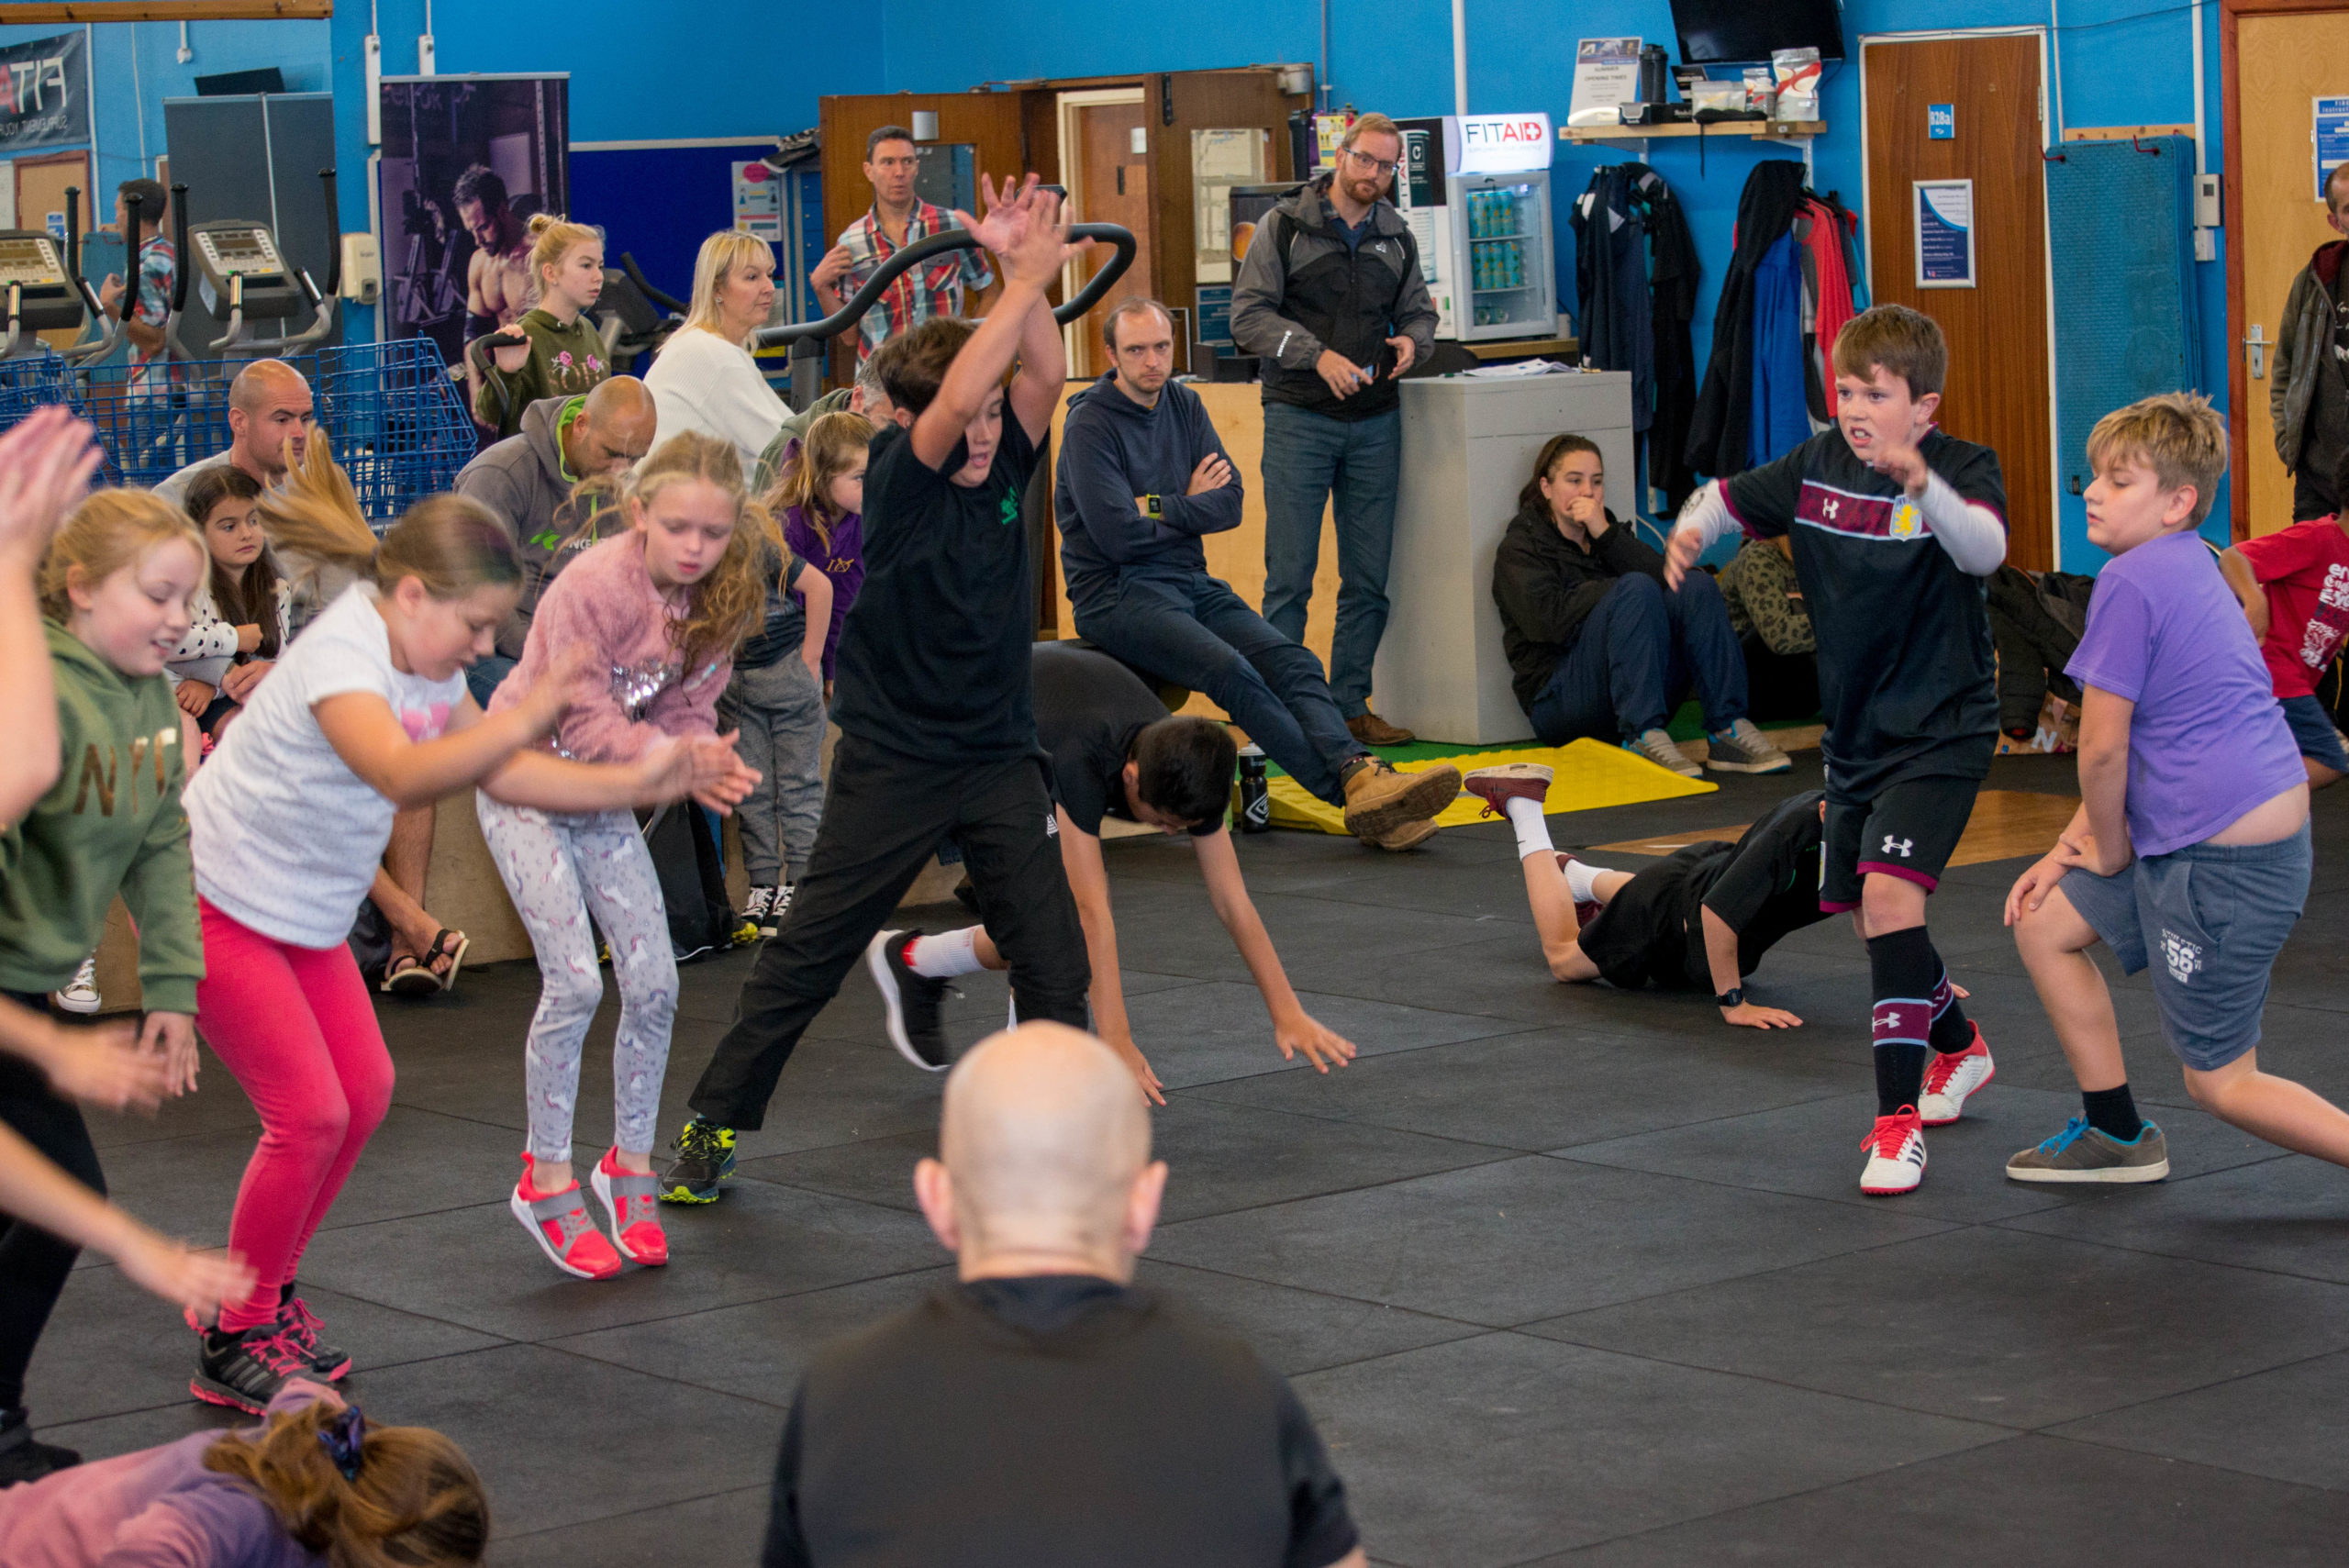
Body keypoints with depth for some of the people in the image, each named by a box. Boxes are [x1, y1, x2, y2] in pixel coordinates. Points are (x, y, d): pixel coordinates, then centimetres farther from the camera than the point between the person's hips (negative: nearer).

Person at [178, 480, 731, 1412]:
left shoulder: (428, 659, 1)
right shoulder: (343, 656, -28)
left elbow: (496, 772, 10)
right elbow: (402, 775, -47)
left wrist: (635, 782, 1)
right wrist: (529, 716, -57)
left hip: (304, 915, 9)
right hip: (218, 905, -9)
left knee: (363, 1093, 7)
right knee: (309, 1112, -12)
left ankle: (268, 1295, 24)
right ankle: (235, 1343, 2)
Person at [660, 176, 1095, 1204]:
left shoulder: (1005, 469, 2)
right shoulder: (899, 480, -13)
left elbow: (1045, 376, -14)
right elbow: (954, 395, -30)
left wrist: (1024, 274, -24)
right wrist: (1027, 279, -28)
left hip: (999, 754, 5)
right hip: (893, 760, -4)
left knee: (1053, 954, 0)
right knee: (808, 952, 2)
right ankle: (713, 1125, 14)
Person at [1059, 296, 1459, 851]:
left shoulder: (1184, 404, 13)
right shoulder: (1090, 424, -8)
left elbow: (1230, 502, 5)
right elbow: (1118, 535, -16)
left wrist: (1158, 508, -9)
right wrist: (1190, 505, -1)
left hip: (1190, 583, 7)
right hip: (1116, 594, -7)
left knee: (1291, 659, -19)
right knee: (1231, 670, -30)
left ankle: (1358, 773, -41)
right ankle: (1354, 796, -38)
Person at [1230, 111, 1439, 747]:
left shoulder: (1397, 237, 13)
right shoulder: (1284, 226, 0)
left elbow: (1419, 310, 21)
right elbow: (1249, 315, -6)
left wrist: (1412, 340, -3)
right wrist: (1317, 355, -17)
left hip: (1375, 421, 4)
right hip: (1300, 419, -4)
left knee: (1369, 577, 6)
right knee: (1290, 575, -5)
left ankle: (1350, 705, 13)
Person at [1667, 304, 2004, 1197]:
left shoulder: (1963, 469, -15)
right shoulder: (1818, 468, 1)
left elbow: (1984, 551, -35)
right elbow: (1731, 498, 14)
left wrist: (1917, 478, -52)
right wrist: (1693, 529, -10)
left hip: (1940, 730, -7)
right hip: (1856, 731, 7)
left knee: (1889, 890, -24)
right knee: (1869, 915, 16)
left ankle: (1898, 1117, -21)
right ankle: (1957, 1047, 45)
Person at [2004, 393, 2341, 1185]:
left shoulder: (2132, 581, -17)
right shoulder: (2187, 567, 14)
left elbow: (2102, 748, -16)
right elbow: (2127, 742, 19)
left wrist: (2108, 849, 1)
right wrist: (2069, 849, 15)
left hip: (2223, 865, -10)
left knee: (2219, 1082, -1)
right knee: (2044, 924, 19)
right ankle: (2117, 1134, 26)